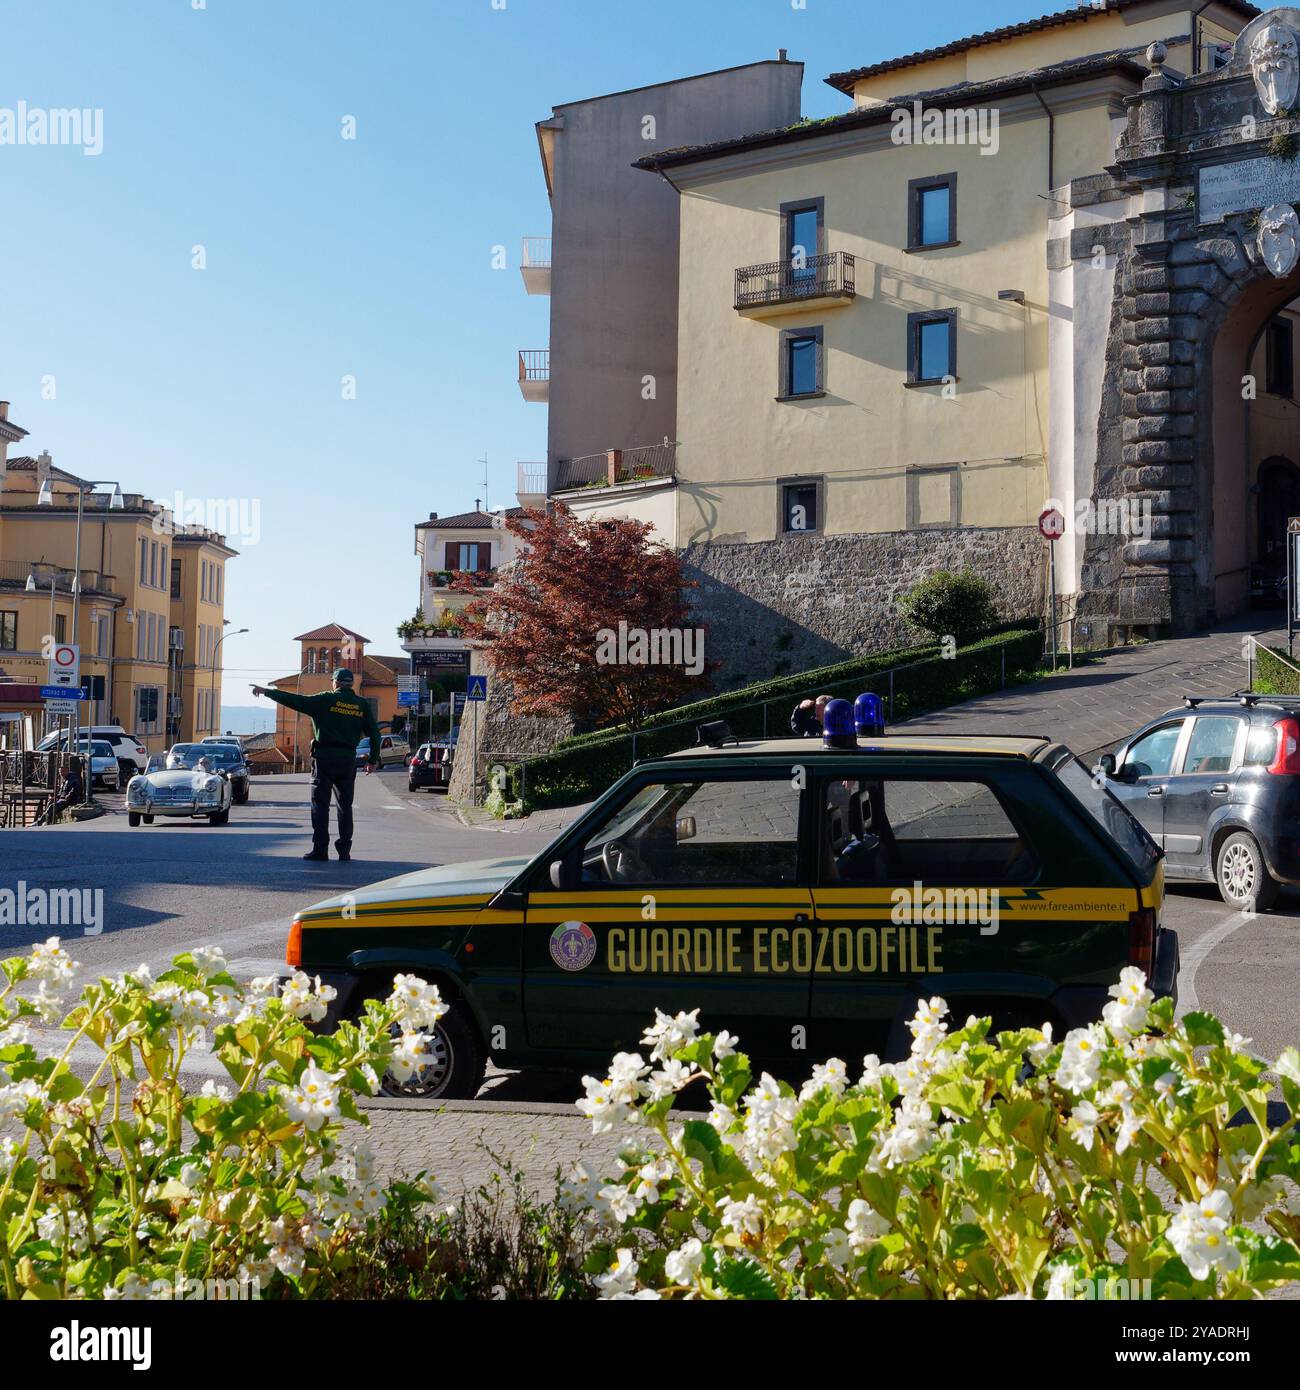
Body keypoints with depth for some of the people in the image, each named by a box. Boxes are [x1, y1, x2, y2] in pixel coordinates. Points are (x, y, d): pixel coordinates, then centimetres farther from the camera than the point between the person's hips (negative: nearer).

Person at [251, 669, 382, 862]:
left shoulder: (326, 699, -3)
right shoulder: (362, 705, 7)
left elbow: (295, 700, -4)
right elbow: (375, 734, 7)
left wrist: (266, 692, 4)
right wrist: (373, 760, 16)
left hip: (324, 758, -3)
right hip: (348, 759, 3)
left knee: (320, 804, 1)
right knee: (345, 806, 11)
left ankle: (320, 850, -4)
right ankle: (344, 850, 9)